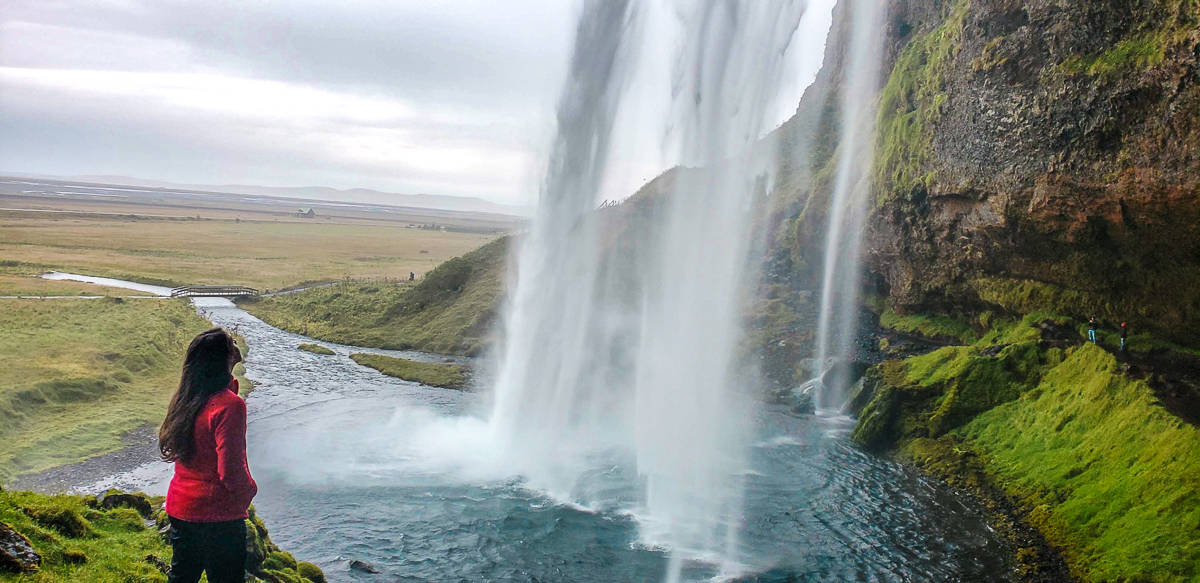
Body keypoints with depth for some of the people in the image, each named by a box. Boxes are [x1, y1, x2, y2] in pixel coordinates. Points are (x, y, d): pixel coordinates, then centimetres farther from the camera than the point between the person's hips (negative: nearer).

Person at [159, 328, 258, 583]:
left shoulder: (185, 399, 0)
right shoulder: (229, 405, -22)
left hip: (179, 509, 8)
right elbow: (231, 470, -23)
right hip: (218, 516, -7)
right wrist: (250, 490, -3)